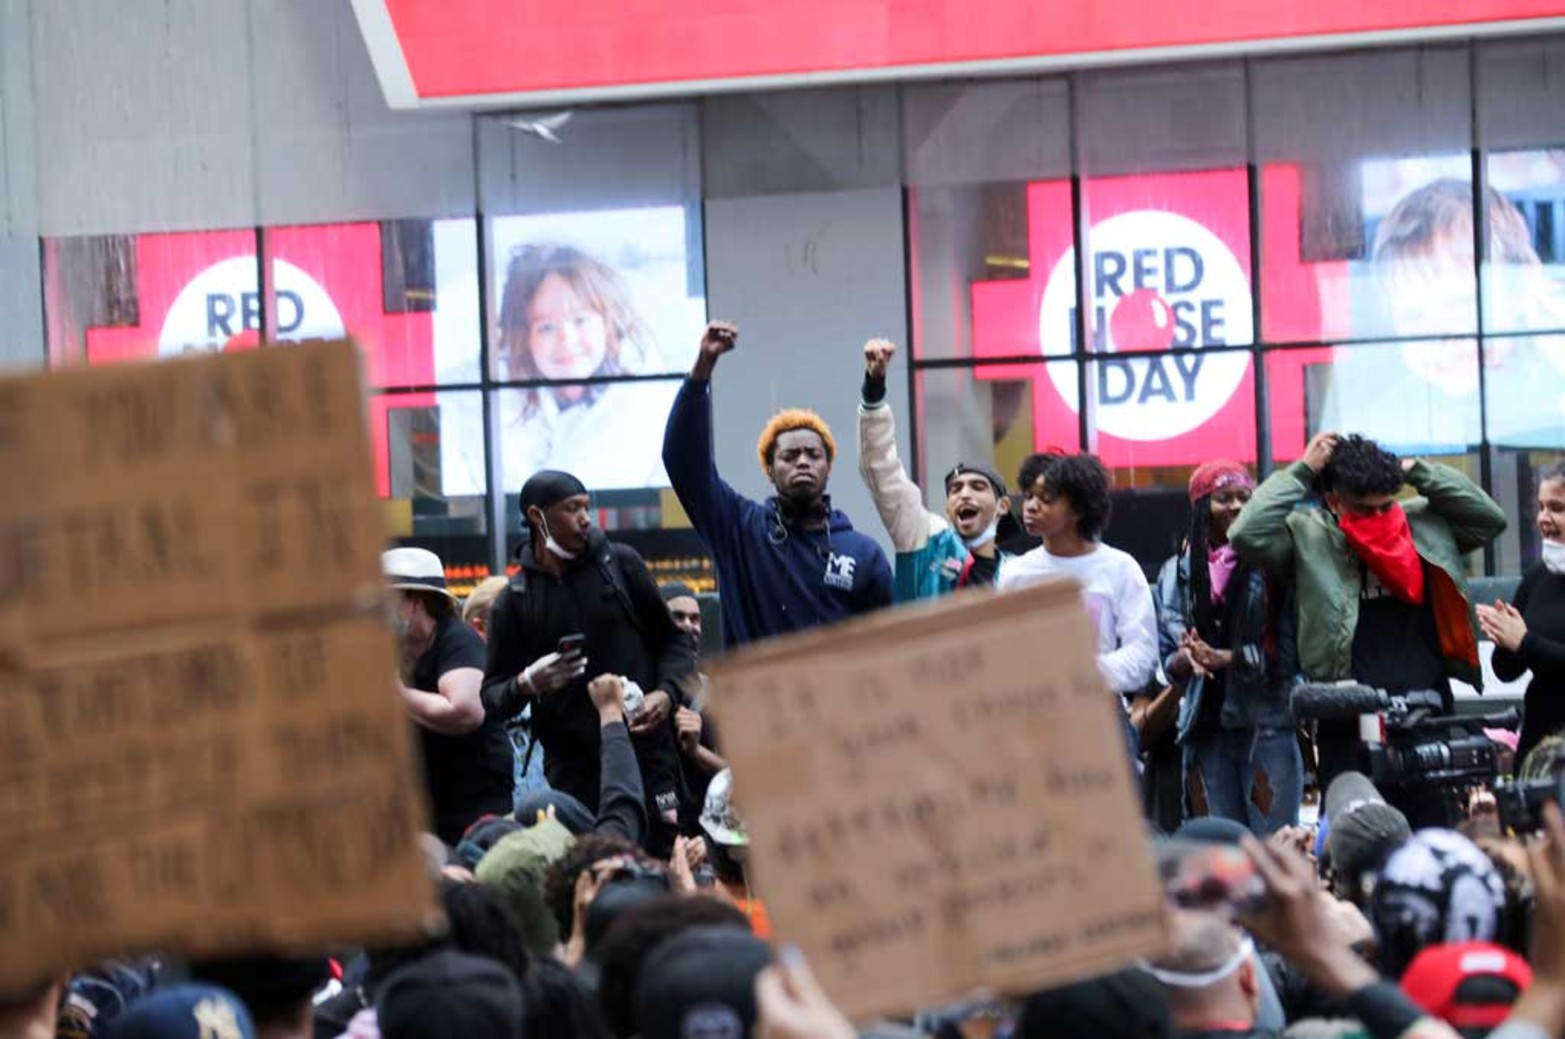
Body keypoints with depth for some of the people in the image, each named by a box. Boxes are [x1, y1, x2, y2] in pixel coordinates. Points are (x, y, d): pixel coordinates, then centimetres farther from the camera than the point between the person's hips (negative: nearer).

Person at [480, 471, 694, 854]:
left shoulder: (620, 563, 5)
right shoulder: (514, 601, 6)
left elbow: (673, 640, 13)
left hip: (647, 749, 0)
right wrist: (527, 683, -13)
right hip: (573, 769, 0)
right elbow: (492, 699, 9)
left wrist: (666, 692, -6)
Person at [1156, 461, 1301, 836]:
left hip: (1267, 724, -3)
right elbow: (1167, 662, 12)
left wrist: (1224, 658, -13)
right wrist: (1187, 658, -10)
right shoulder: (1177, 573, 10)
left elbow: (1287, 650, -5)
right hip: (1205, 728, 3)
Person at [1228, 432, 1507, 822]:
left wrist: (1418, 471, 0)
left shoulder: (1427, 524, 9)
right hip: (1350, 727, -3)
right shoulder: (1309, 537, -1)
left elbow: (1490, 518, 6)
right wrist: (1302, 471, -9)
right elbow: (1248, 534, -14)